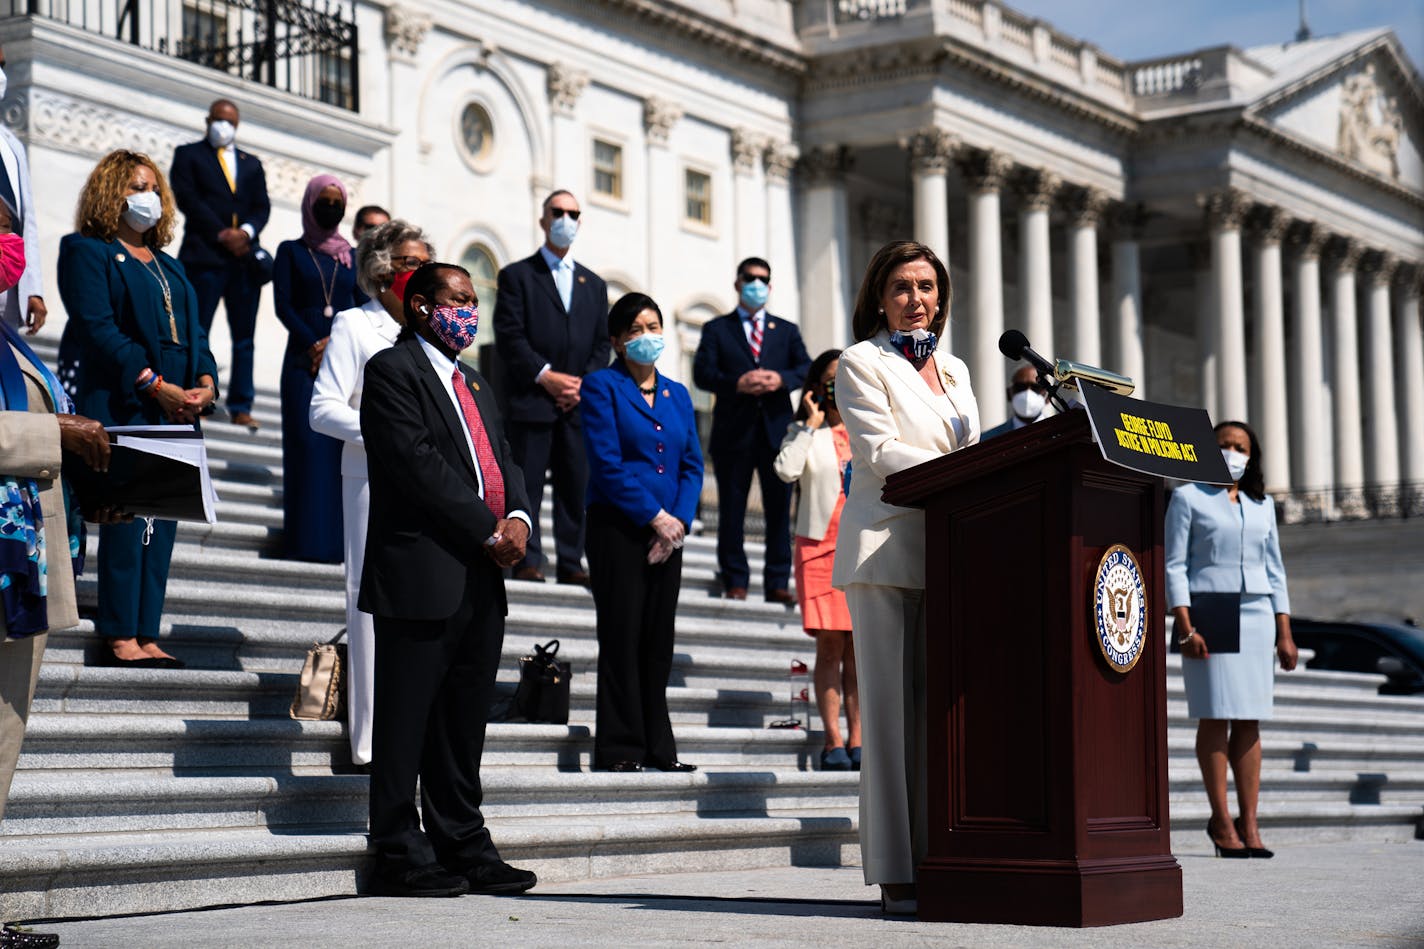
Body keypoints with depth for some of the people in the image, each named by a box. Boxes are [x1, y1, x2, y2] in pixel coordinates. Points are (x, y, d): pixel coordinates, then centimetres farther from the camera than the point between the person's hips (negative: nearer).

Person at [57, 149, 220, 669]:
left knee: (161, 522, 3)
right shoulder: (88, 252, 1)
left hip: (177, 409, 7)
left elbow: (193, 331, 19)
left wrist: (206, 380, -1)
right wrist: (155, 384, -16)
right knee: (127, 518, -11)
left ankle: (146, 636, 4)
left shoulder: (168, 266, 24)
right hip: (121, 406, -7)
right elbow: (96, 327, -10)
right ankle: (119, 637, -8)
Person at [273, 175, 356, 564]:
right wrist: (314, 345, -11)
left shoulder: (353, 258, 15)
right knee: (307, 443, -8)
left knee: (342, 446, -6)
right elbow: (283, 305, 0)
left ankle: (336, 538, -5)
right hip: (303, 360, -2)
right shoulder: (291, 251, 10)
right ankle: (307, 540, -9)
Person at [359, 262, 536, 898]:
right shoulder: (392, 369, -4)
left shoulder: (473, 382, 23)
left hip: (481, 581, 8)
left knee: (464, 721, 12)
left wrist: (518, 517, -2)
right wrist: (488, 529, -15)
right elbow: (417, 462, -15)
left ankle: (463, 846, 19)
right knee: (407, 721, -2)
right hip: (421, 575, -8)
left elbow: (502, 459, 19)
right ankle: (400, 855, 3)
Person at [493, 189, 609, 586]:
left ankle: (571, 563, 6)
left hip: (579, 403, 4)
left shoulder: (594, 284, 20)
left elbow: (602, 343, 15)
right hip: (531, 400, -4)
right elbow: (509, 336, -4)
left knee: (576, 486, 2)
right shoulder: (517, 275, 6)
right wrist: (545, 375, -13)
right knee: (527, 485, -5)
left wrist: (585, 382, -2)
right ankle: (527, 560, -2)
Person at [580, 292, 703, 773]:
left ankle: (658, 747, 10)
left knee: (659, 639, 5)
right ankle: (619, 748, -1)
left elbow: (693, 464, 12)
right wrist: (655, 517, -12)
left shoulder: (678, 394, 16)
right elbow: (607, 464, -10)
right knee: (622, 636, -5)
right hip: (618, 529, -5)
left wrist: (679, 521, -4)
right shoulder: (601, 386, -1)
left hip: (668, 531, 5)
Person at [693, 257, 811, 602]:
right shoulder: (716, 330, 11)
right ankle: (735, 581, 7)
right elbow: (702, 373, -2)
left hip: (777, 430, 1)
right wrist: (737, 384, -18)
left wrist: (781, 379, -15)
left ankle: (777, 583, 2)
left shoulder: (786, 330, 18)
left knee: (779, 509, -1)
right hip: (734, 431, -1)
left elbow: (806, 369, 6)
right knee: (732, 509, 1)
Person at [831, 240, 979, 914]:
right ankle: (897, 875, -6)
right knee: (895, 705, -7)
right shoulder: (861, 363, 5)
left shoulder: (954, 370, 24)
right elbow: (880, 450, -8)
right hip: (889, 550, -6)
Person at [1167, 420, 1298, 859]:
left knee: (1249, 720, 1)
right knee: (1215, 716, -6)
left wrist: (1284, 633, 9)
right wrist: (1185, 627, -13)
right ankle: (1221, 820, -1)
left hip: (1255, 619, 4)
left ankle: (1249, 824, 2)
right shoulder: (1187, 498, 4)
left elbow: (1274, 571, 16)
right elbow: (1175, 566, -2)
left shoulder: (1263, 505, 16)